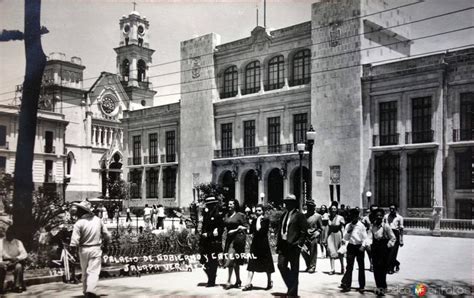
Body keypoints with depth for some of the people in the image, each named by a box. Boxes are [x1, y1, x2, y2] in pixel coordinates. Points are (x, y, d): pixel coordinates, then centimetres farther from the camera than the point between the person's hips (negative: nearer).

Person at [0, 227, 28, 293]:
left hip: (15, 262, 0)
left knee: (19, 266, -33)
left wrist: (17, 258, -29)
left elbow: (24, 254, -7)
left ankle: (17, 286, -24)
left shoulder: (18, 242, 2)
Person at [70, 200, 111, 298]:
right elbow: (107, 235, 8)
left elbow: (74, 242, -16)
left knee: (85, 272, 17)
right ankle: (91, 290, -19)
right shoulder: (97, 220, 1)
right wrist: (105, 241, 26)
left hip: (83, 250, -1)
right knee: (93, 271, -2)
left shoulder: (79, 223, -11)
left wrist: (73, 248, 2)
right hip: (96, 249, 1)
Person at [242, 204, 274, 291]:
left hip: (263, 244, -5)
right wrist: (255, 219, -6)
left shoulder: (266, 220, -6)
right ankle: (249, 283, -1)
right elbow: (251, 231, -3)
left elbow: (260, 230, -18)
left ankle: (269, 282, 23)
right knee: (252, 264, 0)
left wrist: (259, 220, -13)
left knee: (266, 264, 7)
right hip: (255, 243, 5)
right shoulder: (254, 220, 10)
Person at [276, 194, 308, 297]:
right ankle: (291, 286, 20)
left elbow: (304, 231, -9)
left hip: (293, 246, -6)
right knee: (281, 265, 1)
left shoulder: (299, 215, -6)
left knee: (294, 270, 2)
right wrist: (278, 244, 10)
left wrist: (299, 243, -15)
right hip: (283, 244, 7)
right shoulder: (284, 215, 15)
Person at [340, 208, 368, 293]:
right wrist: (348, 231, -12)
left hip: (359, 247, -2)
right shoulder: (348, 226, 3)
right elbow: (345, 239, 3)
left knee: (361, 267, 6)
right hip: (351, 246, 2)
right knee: (349, 266, -3)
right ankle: (347, 285, -3)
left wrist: (363, 246, -17)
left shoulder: (361, 226, -4)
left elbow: (365, 238, -4)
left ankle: (361, 286, 14)